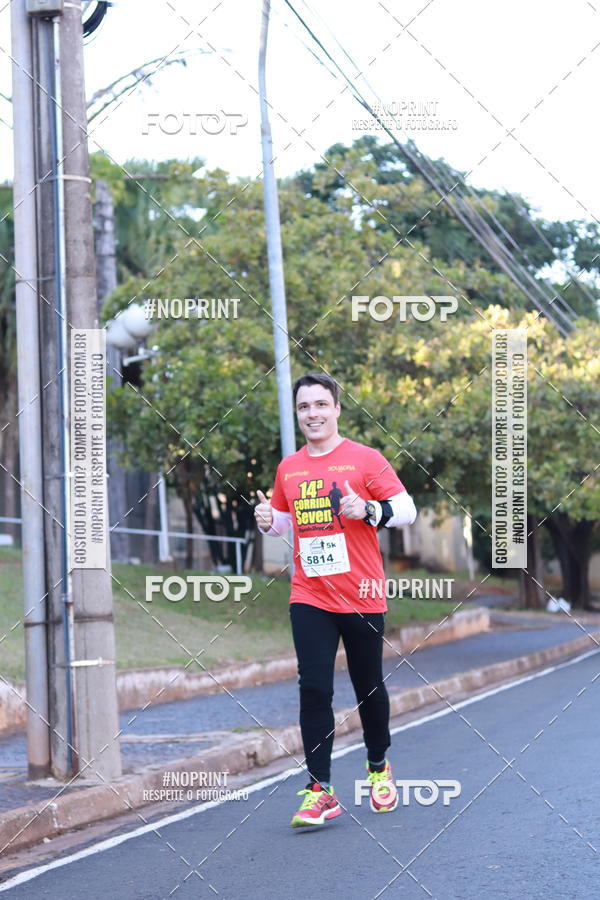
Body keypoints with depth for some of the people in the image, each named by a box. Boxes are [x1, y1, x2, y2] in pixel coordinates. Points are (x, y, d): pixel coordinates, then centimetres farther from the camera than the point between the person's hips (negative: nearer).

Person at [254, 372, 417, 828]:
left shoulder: (364, 459, -4)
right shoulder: (288, 468, 9)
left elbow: (407, 509, -6)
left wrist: (368, 510, -23)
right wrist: (268, 520, 1)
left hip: (362, 597, -2)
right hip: (309, 598, 2)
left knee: (369, 687, 10)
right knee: (314, 688, -8)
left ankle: (379, 767, 35)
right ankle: (321, 791, -5)